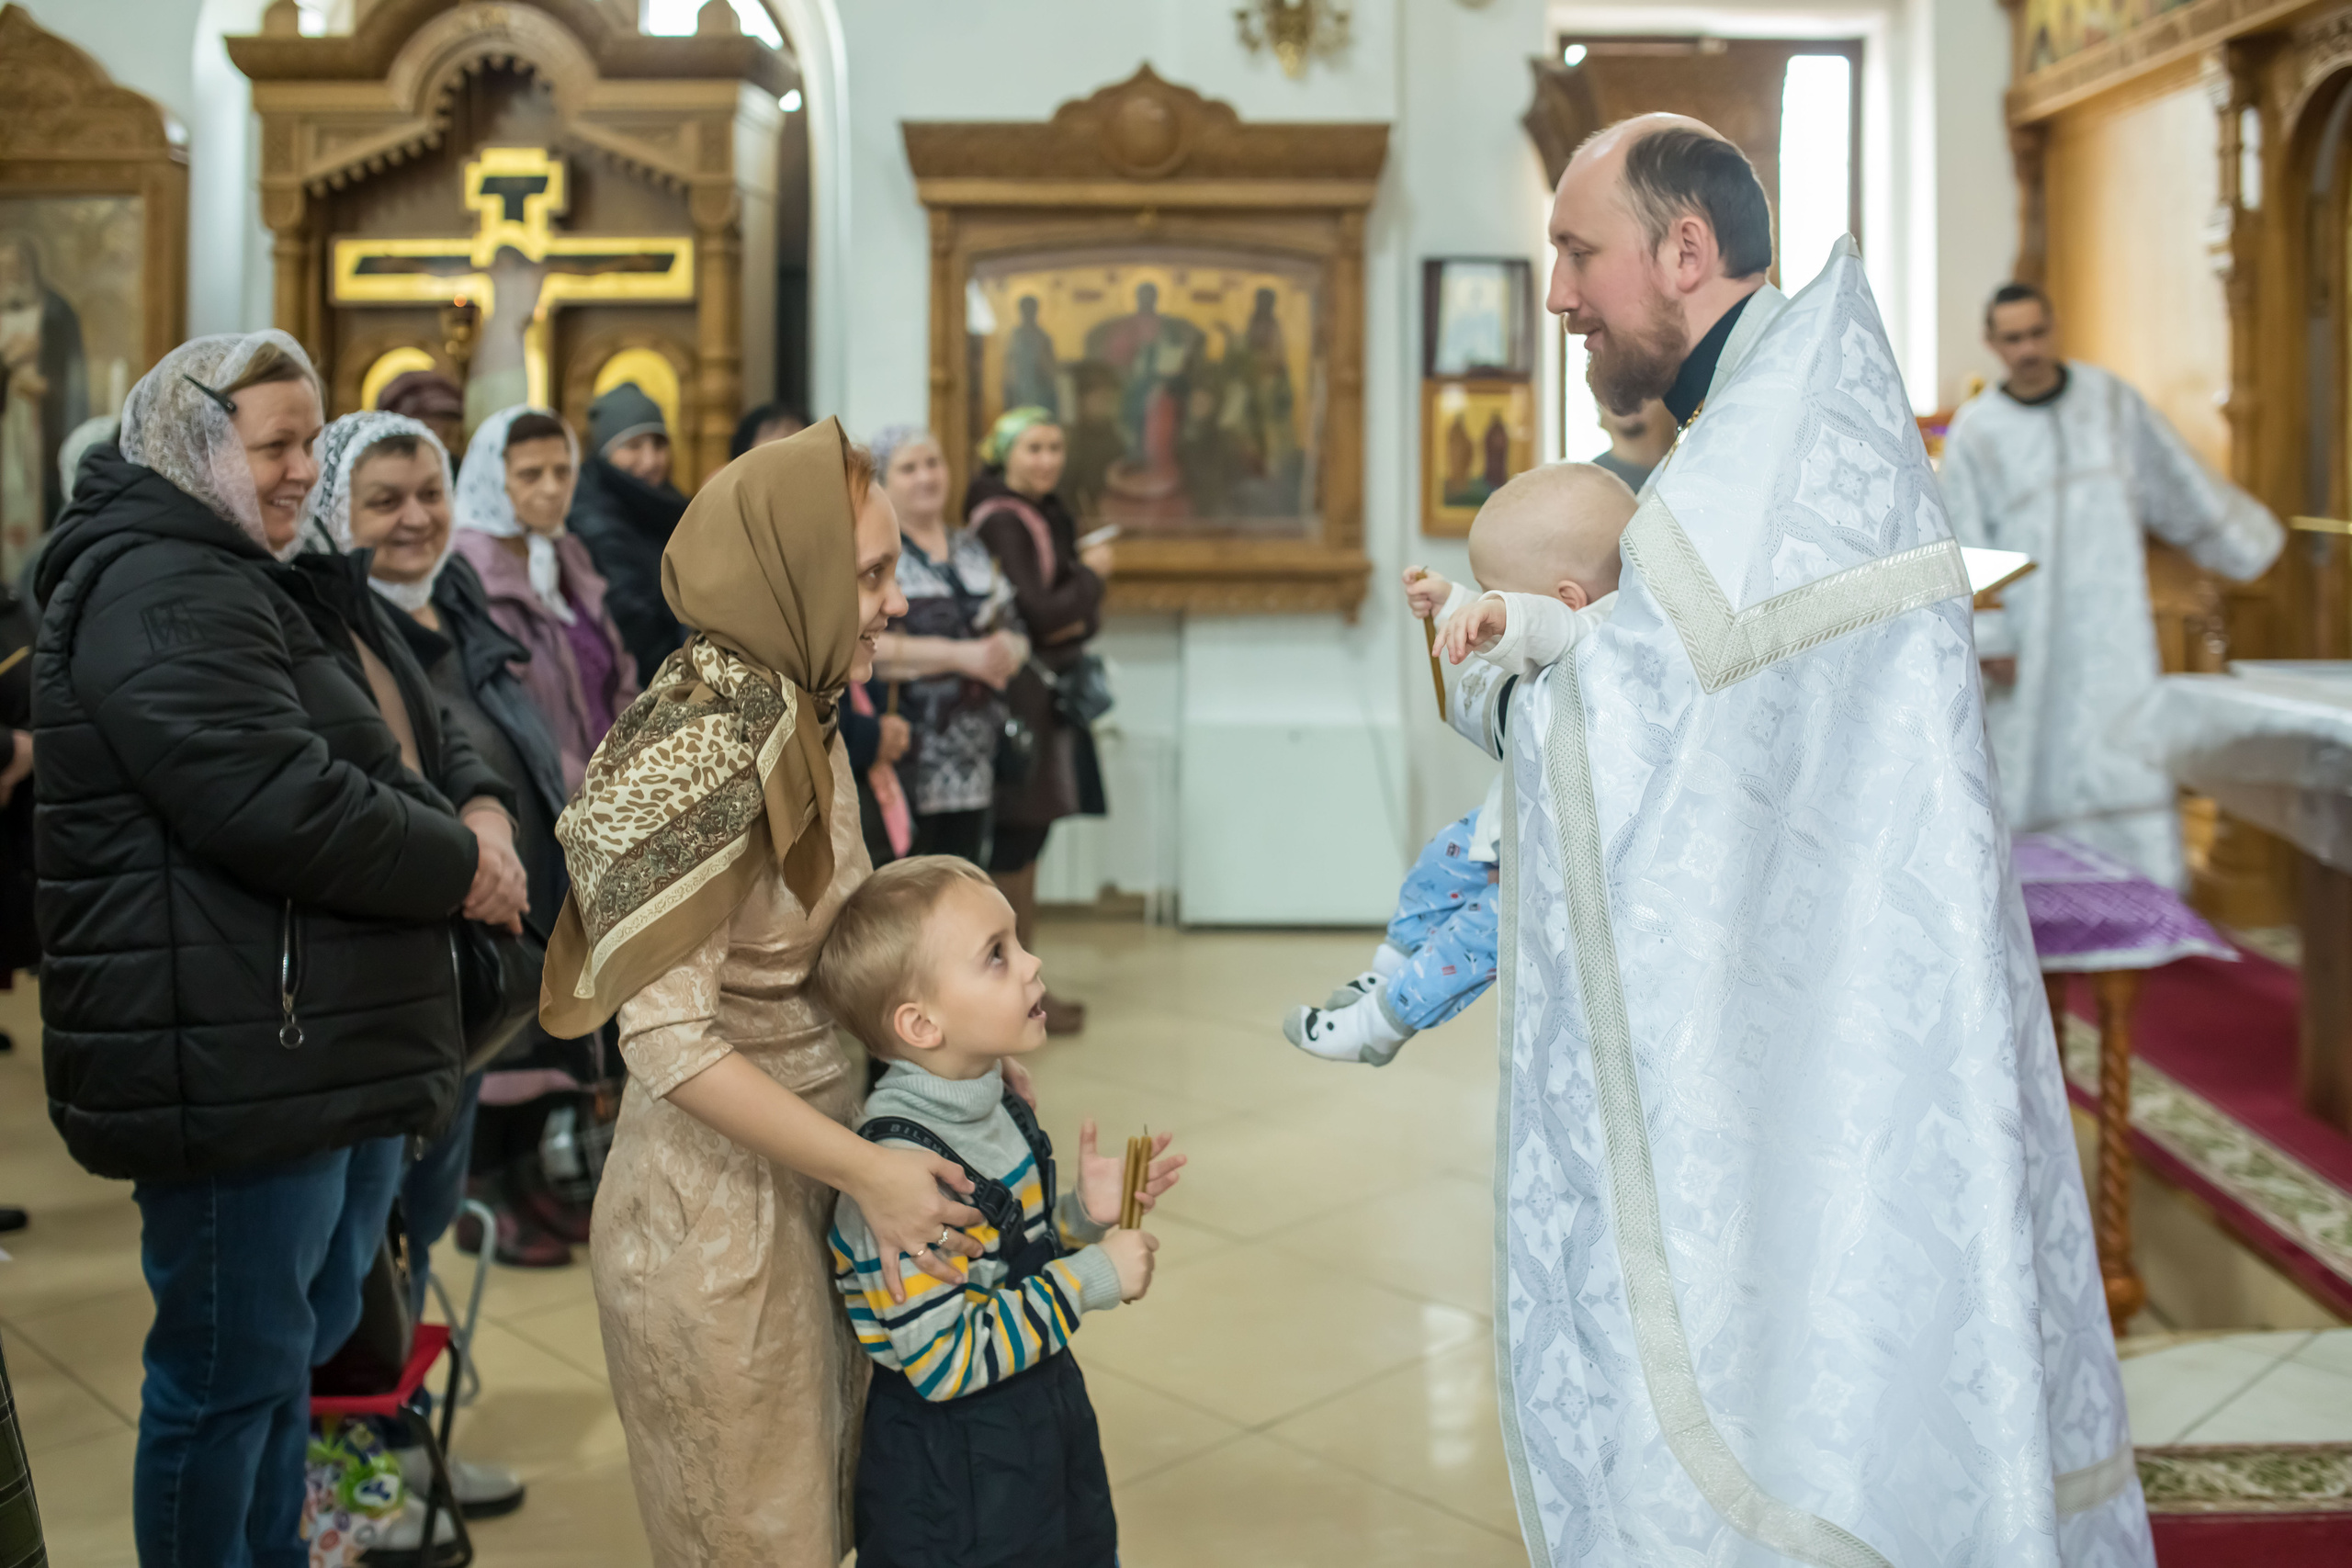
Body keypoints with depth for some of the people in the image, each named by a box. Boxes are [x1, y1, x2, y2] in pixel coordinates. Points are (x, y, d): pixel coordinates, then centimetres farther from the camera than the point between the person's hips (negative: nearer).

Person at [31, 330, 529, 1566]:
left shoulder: (236, 583, 20)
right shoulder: (161, 595, -16)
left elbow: (348, 771, 22)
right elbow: (277, 804, -27)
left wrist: (459, 823, 1)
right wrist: (460, 867, -13)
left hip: (312, 1049, 11)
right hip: (234, 1064, -11)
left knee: (299, 1349, 22)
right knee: (231, 1373, 3)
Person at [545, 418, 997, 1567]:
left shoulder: (797, 719, 5)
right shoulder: (702, 751, -23)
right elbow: (669, 1042, -24)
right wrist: (870, 1172, -21)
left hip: (804, 1186, 8)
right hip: (719, 1204, -8)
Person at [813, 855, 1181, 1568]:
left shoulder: (996, 1105, -2)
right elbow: (943, 1360, -28)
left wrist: (1083, 1214, -5)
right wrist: (1092, 1279, -23)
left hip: (1047, 1419, 8)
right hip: (950, 1464, -8)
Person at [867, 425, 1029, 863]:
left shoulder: (971, 548, 17)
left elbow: (1015, 631, 16)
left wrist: (1007, 652, -9)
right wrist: (960, 655, -19)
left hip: (974, 760, 6)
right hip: (907, 758, -6)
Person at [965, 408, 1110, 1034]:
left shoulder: (1049, 514, 14)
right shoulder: (1000, 521, -14)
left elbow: (1081, 613, 14)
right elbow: (1036, 613, -20)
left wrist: (1079, 619, -8)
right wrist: (1090, 575, -5)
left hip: (1053, 695, 9)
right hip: (1018, 697, -9)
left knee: (1028, 841, 13)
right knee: (1015, 846, -3)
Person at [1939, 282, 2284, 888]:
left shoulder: (2108, 396, 3)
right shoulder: (1975, 430, -6)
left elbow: (2179, 478, 15)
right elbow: (1966, 543, -7)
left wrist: (2241, 542, 21)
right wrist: (1988, 642, -12)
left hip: (2113, 617, 2)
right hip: (2031, 627, -2)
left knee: (2132, 748, -4)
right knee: (2037, 763, 2)